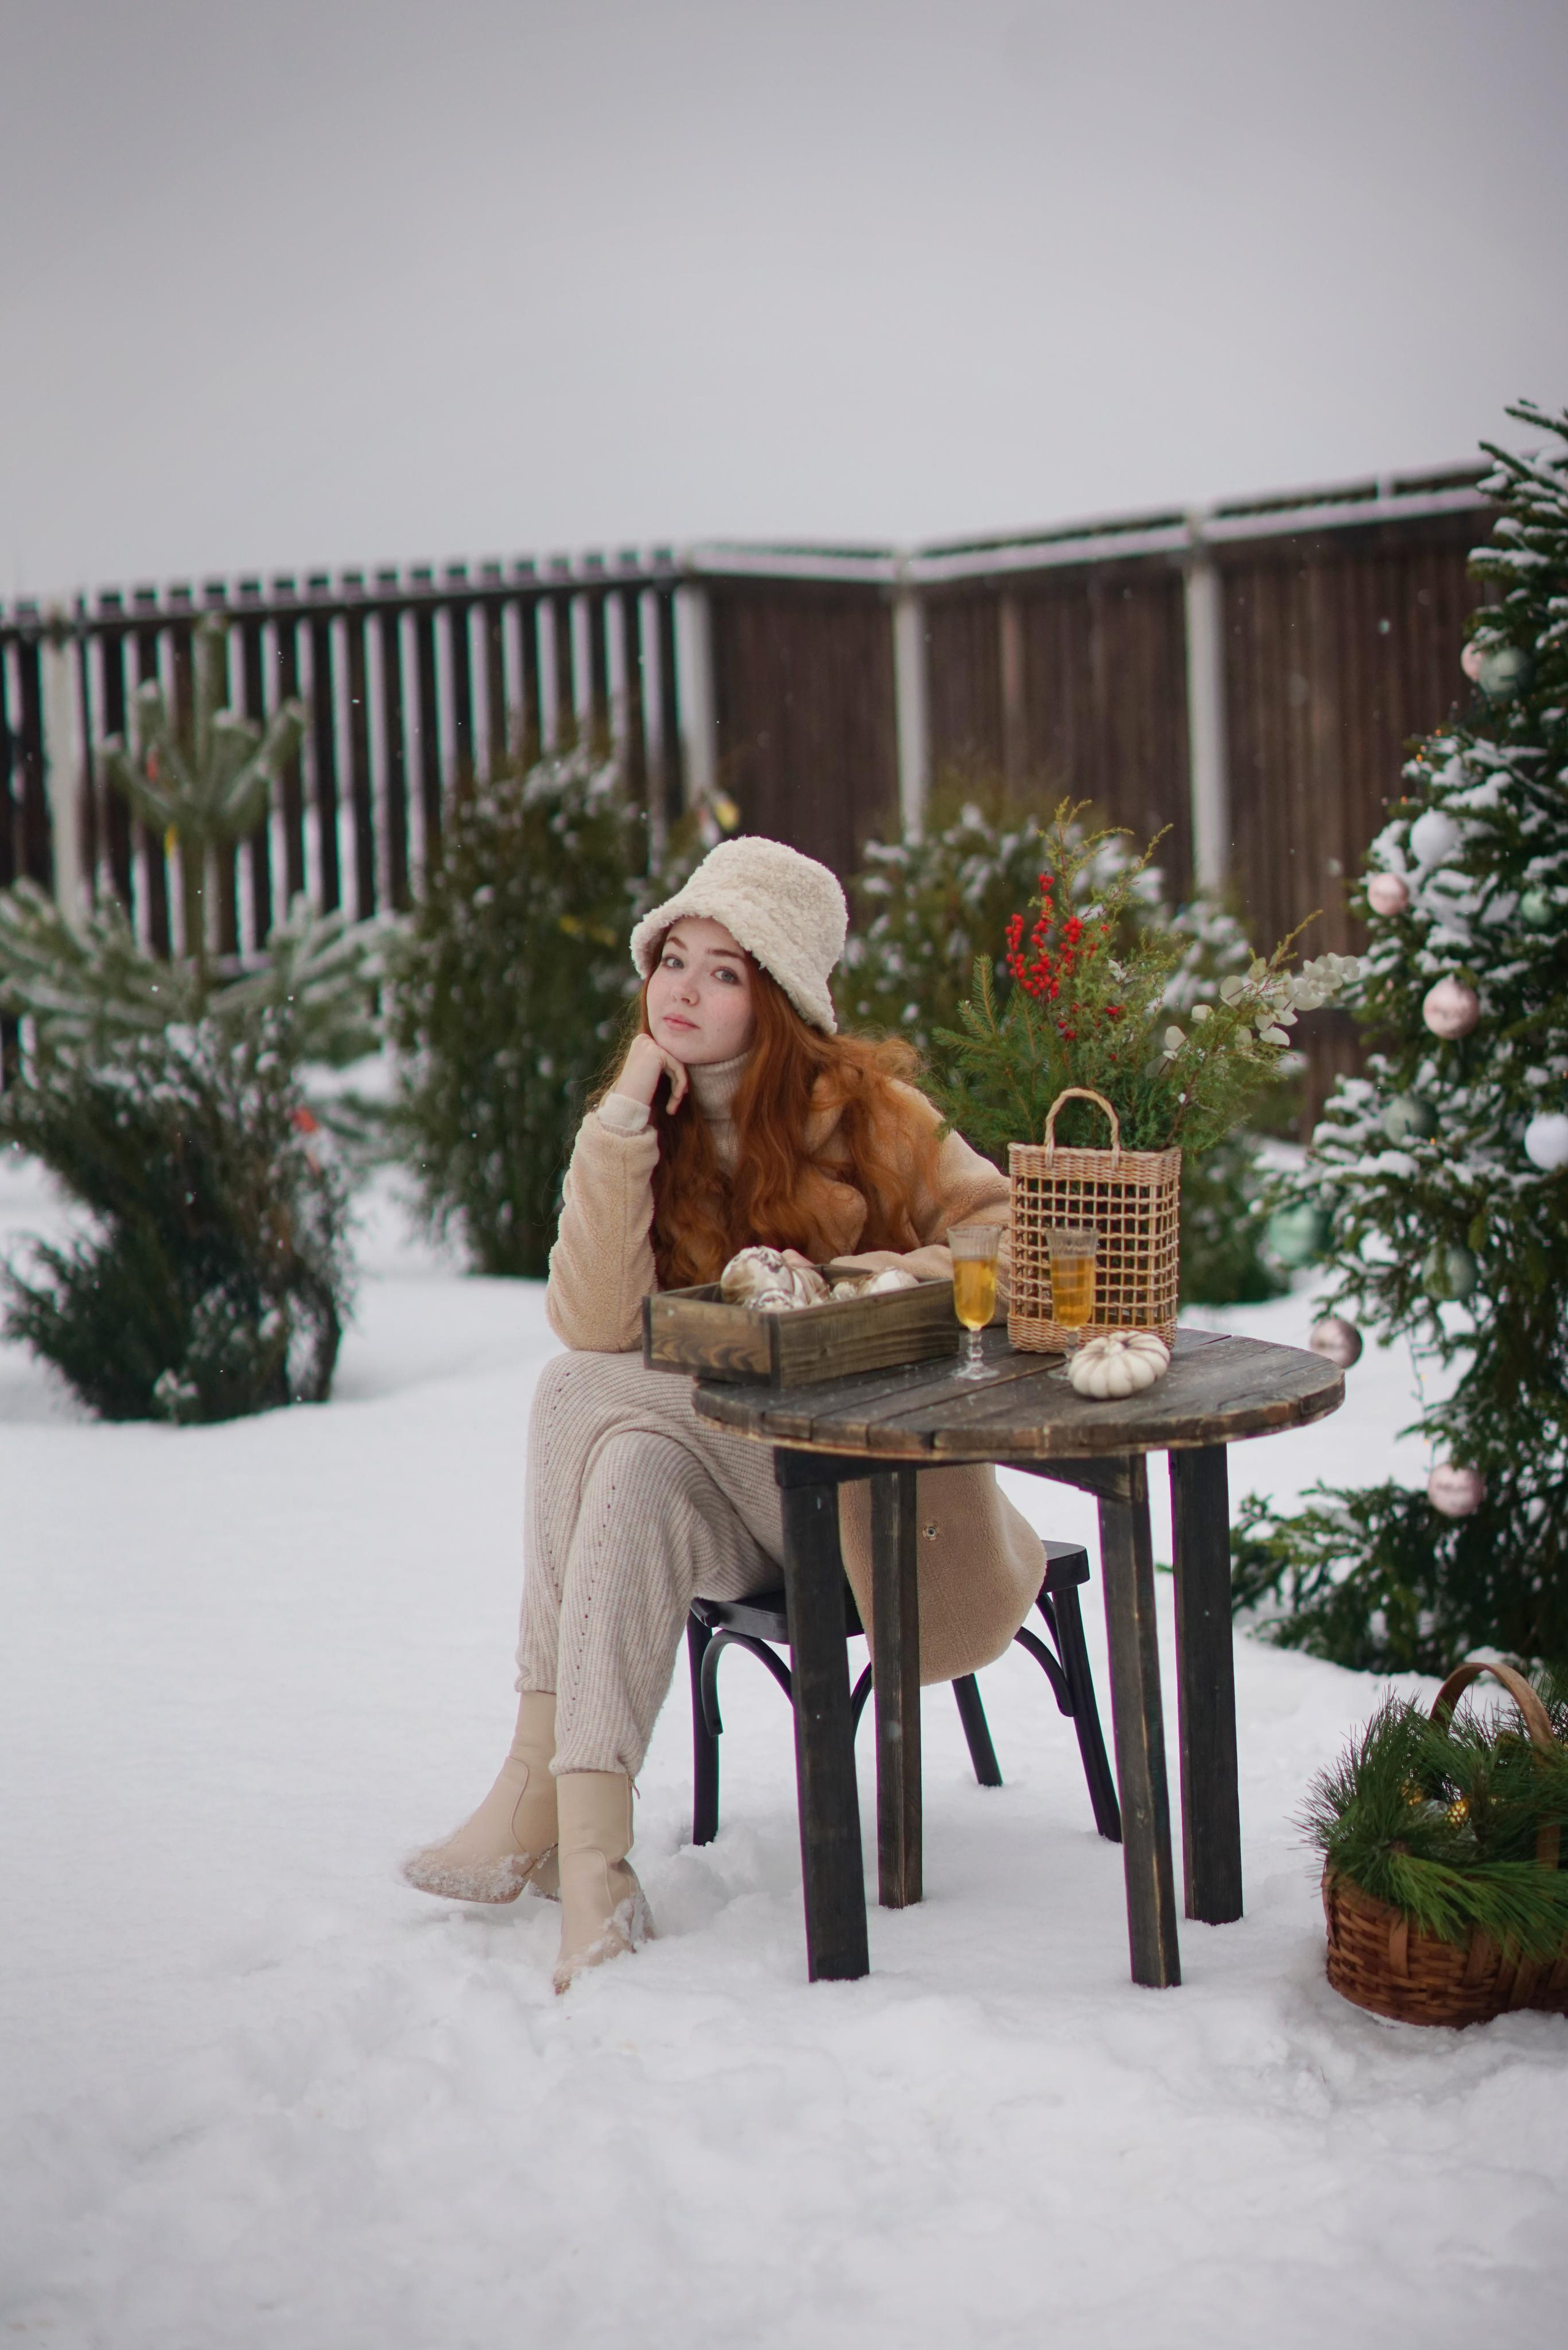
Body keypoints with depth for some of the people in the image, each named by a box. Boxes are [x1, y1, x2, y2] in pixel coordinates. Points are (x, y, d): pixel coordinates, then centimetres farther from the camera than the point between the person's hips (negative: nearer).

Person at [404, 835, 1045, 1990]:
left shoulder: (860, 1105, -3)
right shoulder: (637, 1124, 3)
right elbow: (595, 1326, -12)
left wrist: (881, 1281, -21)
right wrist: (620, 1133, -18)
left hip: (867, 1472, -2)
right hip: (714, 1477, 2)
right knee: (633, 1472, -33)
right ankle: (590, 1860, -38)